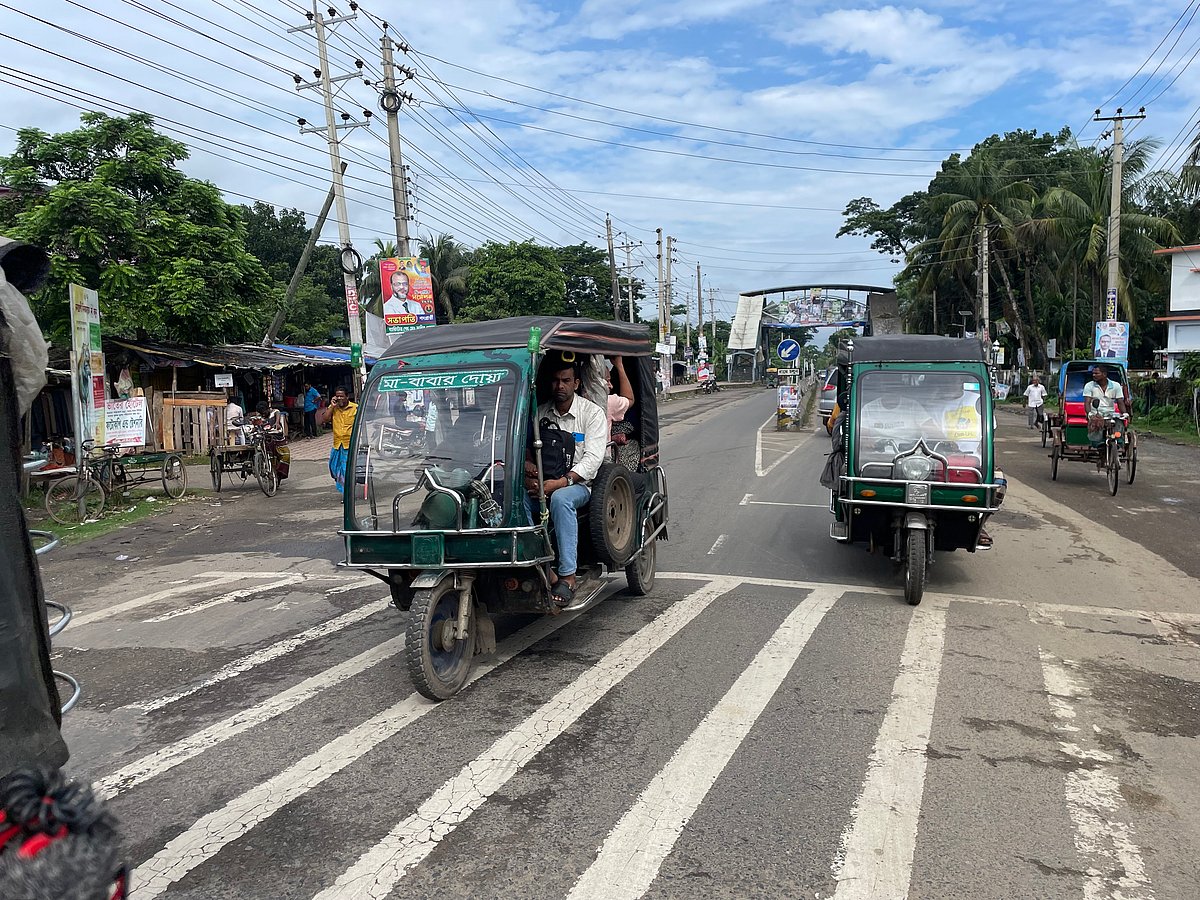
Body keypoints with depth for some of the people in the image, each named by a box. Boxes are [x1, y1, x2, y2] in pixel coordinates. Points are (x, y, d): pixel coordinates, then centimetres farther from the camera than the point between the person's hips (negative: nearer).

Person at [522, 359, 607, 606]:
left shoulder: (593, 413, 1)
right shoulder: (539, 413, 14)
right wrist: (526, 464, -14)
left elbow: (593, 458, -10)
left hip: (578, 483, -3)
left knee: (560, 498, -39)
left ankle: (568, 575, -36)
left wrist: (561, 482, -22)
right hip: (542, 481, 4)